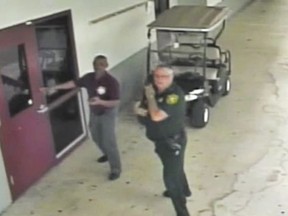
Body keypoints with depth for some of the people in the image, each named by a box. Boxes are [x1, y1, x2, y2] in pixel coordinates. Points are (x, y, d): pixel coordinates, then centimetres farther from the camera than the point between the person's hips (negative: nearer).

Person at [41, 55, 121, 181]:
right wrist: (56, 87, 6)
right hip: (94, 112, 7)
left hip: (107, 113, -7)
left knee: (109, 141, -5)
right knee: (96, 137, 23)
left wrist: (100, 102, -43)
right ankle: (107, 154, 50)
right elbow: (74, 83, 6)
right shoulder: (89, 77, -8)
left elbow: (115, 103, -28)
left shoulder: (111, 82, -27)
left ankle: (116, 169, 8)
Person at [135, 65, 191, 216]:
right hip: (160, 140, 8)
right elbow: (139, 109, 1)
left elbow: (157, 116, -37)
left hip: (173, 142, -8)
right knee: (175, 168, 29)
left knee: (171, 176, -6)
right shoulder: (153, 91, -3)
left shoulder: (175, 94, -27)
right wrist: (140, 110, -23)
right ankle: (184, 190, 55)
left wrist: (150, 97, -23)